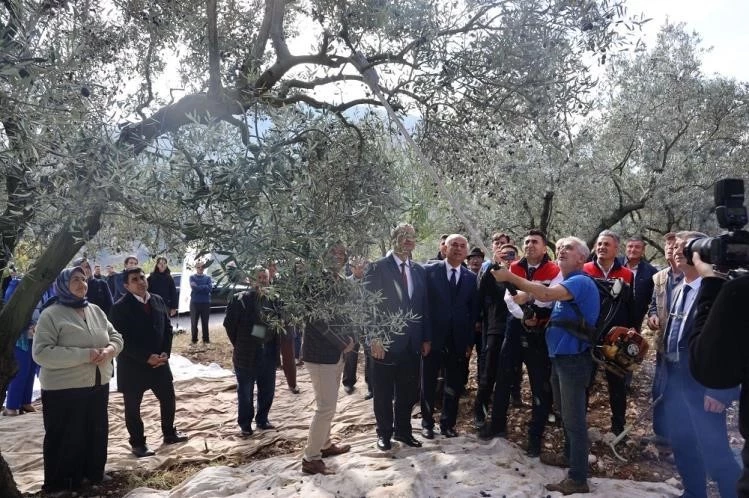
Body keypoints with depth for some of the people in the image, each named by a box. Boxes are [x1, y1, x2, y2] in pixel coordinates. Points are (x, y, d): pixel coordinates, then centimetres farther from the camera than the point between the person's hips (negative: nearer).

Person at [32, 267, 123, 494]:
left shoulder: (96, 310, 7)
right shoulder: (51, 315, -12)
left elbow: (116, 336, 12)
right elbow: (41, 353, -19)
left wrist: (110, 350, -12)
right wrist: (83, 355, -25)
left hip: (98, 385, 6)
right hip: (64, 390, -6)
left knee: (97, 433, 17)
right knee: (66, 439, 6)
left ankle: (94, 473, 37)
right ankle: (61, 485, 23)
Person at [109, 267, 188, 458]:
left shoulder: (158, 300, 3)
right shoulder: (120, 307, -14)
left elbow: (167, 328, 6)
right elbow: (122, 340, -18)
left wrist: (165, 353, -7)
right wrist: (146, 357, -21)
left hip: (159, 361, 5)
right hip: (133, 365, -5)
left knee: (168, 400, 14)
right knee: (133, 407, 9)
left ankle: (169, 433, 35)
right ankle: (138, 443, 25)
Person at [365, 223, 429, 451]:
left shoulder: (419, 271, 9)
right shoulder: (378, 268, -7)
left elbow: (423, 306, 11)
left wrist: (425, 338, 7)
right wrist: (374, 338, -15)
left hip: (412, 344, 5)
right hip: (385, 342, -5)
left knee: (408, 392, 13)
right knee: (384, 393, 9)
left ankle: (403, 430, 31)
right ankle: (384, 433, 26)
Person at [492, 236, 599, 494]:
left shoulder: (581, 281, -18)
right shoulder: (565, 283, 13)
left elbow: (546, 294, -34)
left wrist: (510, 277, -29)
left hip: (573, 358, -10)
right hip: (561, 356, 10)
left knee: (574, 417, -5)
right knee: (566, 413, 22)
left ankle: (578, 478, 3)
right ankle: (570, 455, 38)